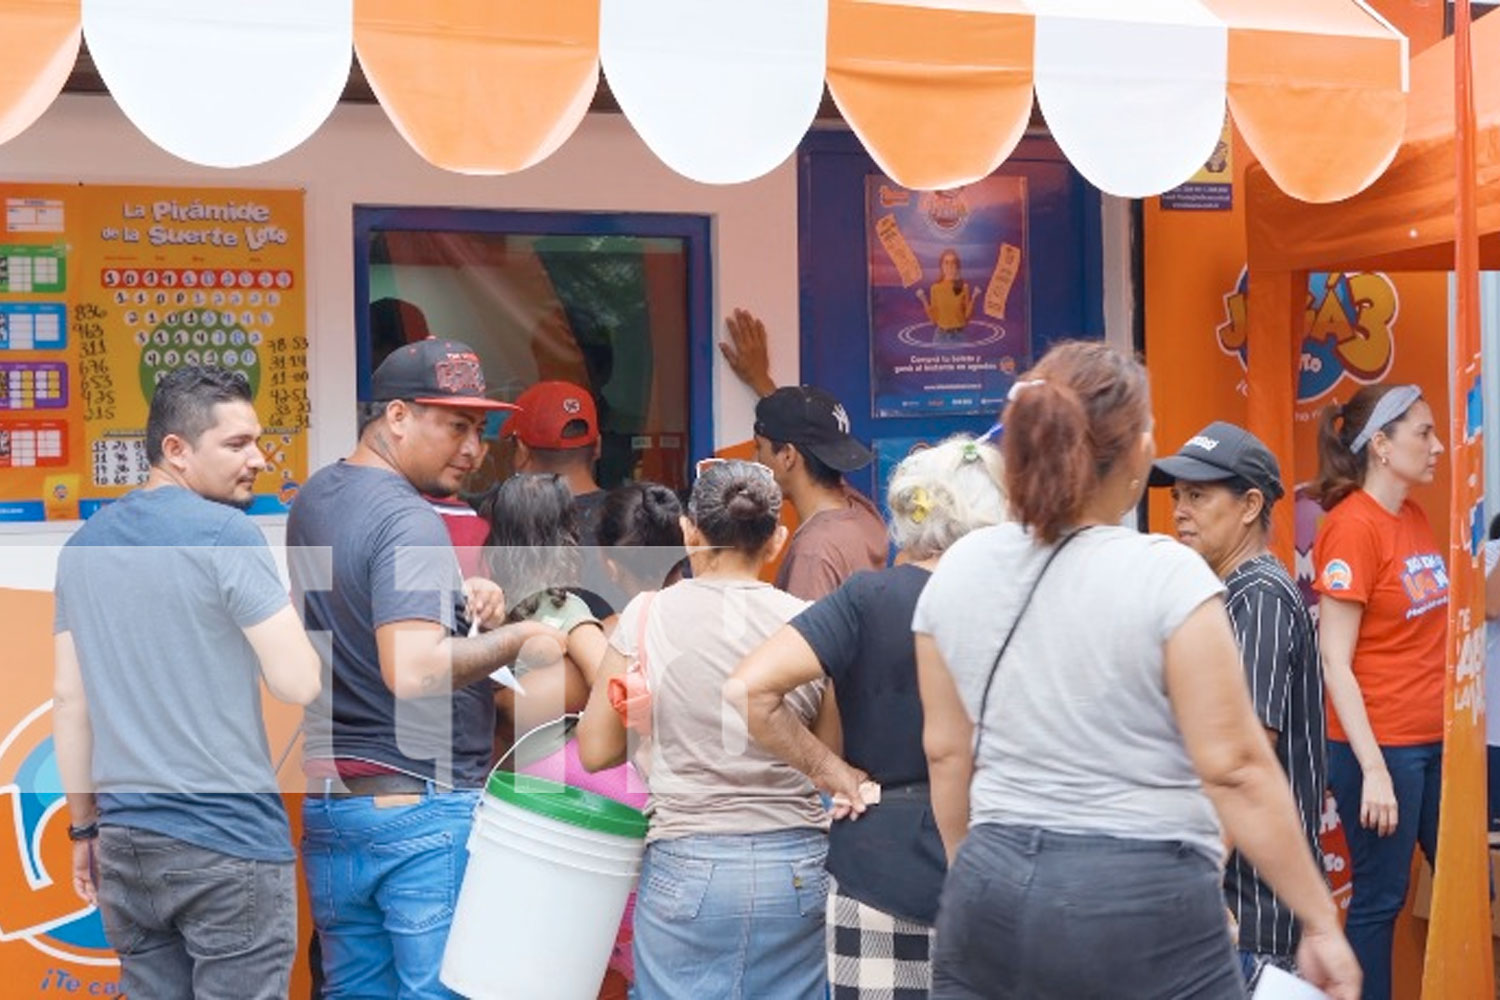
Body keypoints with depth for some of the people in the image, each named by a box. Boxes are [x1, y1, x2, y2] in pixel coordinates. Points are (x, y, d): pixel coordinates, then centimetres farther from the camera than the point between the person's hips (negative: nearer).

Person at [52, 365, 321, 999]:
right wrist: (281, 614, 3)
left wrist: (84, 827, 16)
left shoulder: (83, 545, 9)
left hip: (126, 840, 7)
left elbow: (69, 701, 10)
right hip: (229, 841, -6)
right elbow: (299, 684, -16)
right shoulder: (225, 534, -12)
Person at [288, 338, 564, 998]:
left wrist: (453, 595, 10)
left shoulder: (316, 498, 10)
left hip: (328, 799, 9)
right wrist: (517, 637, -17)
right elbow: (413, 672, -29)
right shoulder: (408, 521, -18)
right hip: (422, 808, -9)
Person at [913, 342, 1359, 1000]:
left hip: (991, 893, 4)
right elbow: (1235, 768, -13)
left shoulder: (956, 571, 2)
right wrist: (1321, 922, -5)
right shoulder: (1167, 576, -12)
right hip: (1142, 903, -4)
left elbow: (945, 753, 9)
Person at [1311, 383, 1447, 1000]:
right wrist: (1373, 768, -19)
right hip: (1381, 748, -8)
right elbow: (1334, 662, -17)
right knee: (1380, 899, 4)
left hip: (1435, 742, 8)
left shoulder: (1414, 517, 8)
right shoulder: (1352, 526, -14)